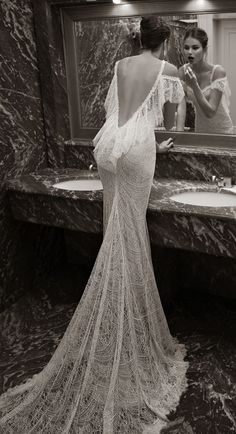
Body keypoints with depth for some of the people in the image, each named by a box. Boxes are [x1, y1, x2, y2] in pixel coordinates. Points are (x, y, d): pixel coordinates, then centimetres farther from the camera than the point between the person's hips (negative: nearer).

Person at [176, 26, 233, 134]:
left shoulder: (218, 72, -19)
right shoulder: (183, 72, -7)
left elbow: (210, 112, -22)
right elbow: (180, 106, -13)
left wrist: (194, 85, -30)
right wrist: (179, 134, -26)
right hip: (199, 131, 3)